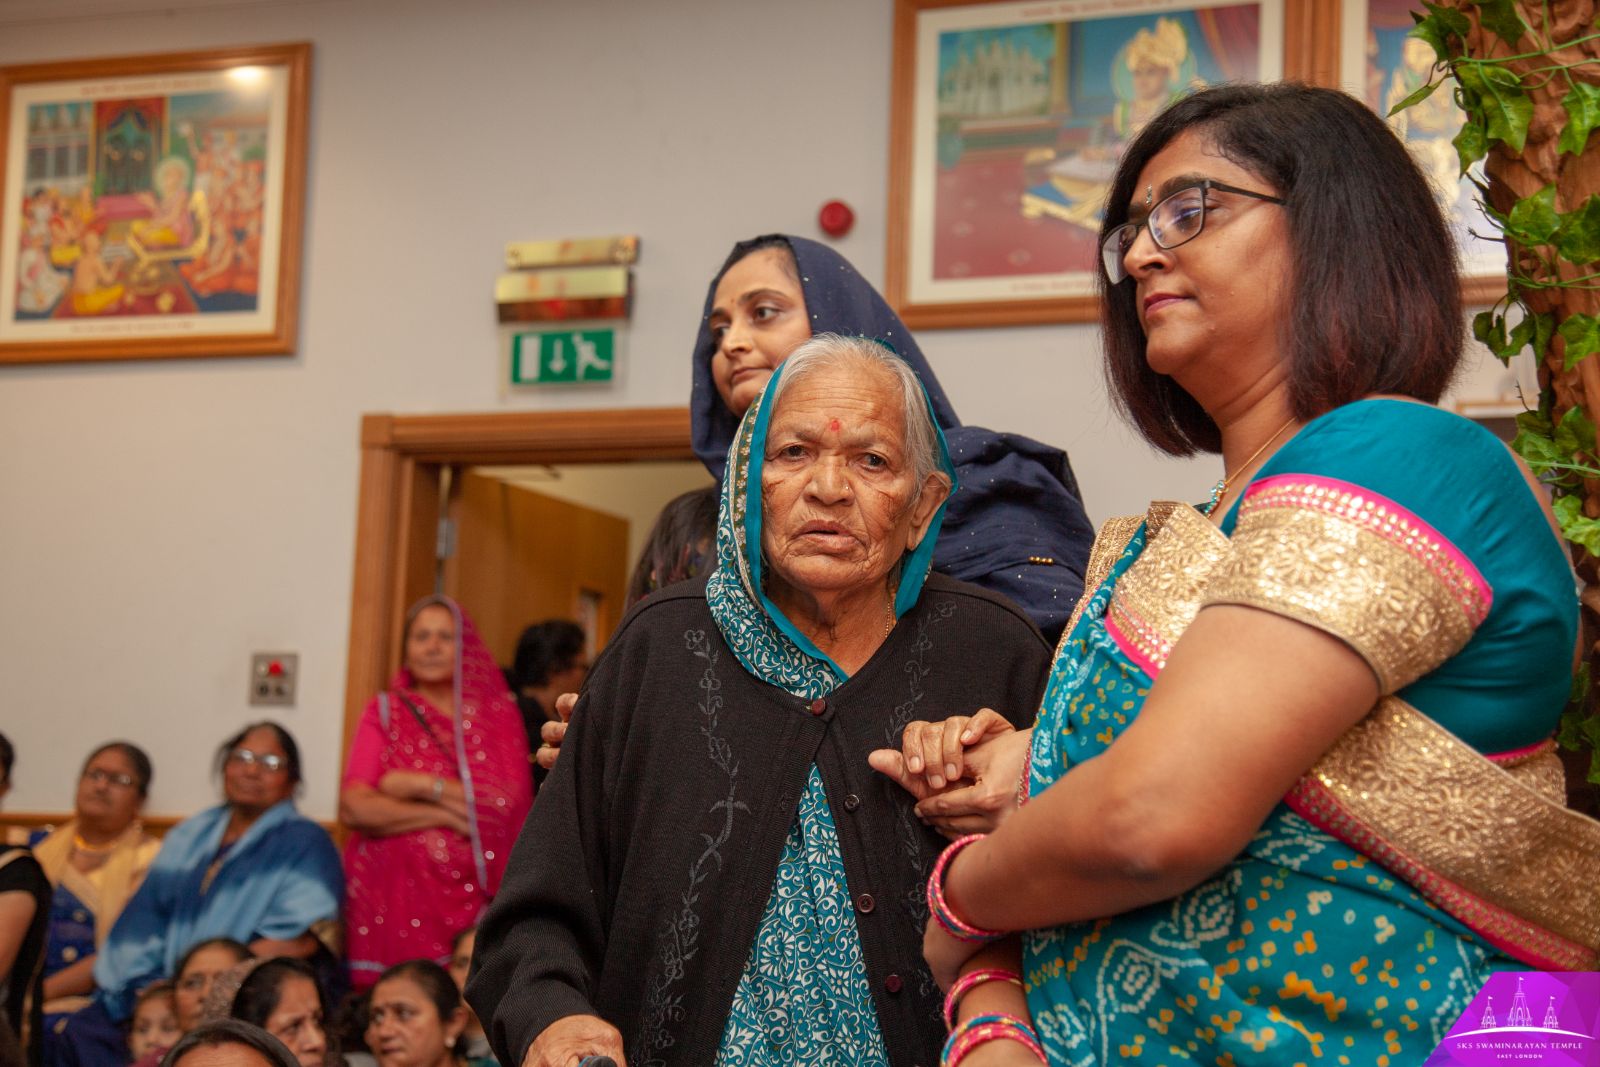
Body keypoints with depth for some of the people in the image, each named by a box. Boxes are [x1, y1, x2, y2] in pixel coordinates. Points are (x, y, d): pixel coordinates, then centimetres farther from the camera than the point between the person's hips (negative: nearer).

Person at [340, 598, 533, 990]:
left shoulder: (498, 714, 9)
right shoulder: (384, 712, 10)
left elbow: (508, 803, -6)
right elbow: (354, 808, -3)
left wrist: (424, 786, -6)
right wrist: (446, 815, -7)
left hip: (469, 896, 0)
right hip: (393, 895, 0)